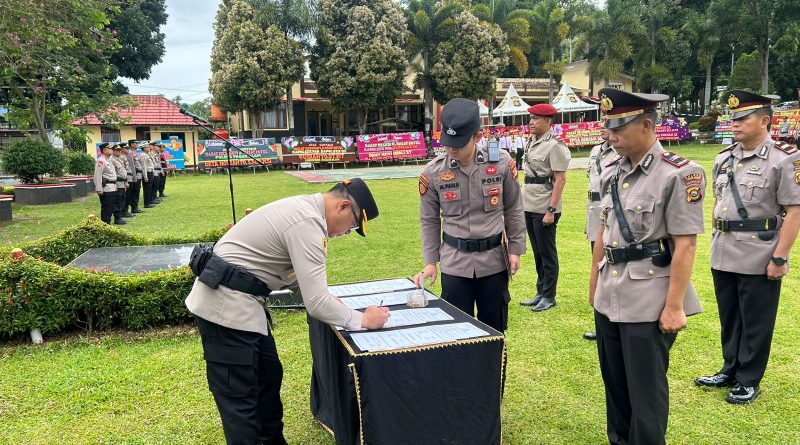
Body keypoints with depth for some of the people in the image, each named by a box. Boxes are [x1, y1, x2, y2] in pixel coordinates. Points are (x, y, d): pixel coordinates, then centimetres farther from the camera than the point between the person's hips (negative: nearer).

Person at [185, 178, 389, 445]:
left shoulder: (302, 208, 11)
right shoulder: (308, 224, -21)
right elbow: (316, 304, -23)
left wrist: (324, 296, 12)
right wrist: (362, 320, -9)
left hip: (236, 301, 11)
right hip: (226, 307, -11)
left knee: (269, 376, 20)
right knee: (240, 401, -2)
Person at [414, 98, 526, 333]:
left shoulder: (502, 163, -8)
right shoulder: (433, 172, -8)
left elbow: (513, 210, 4)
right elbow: (429, 220, 2)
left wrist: (515, 248, 3)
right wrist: (430, 262, 0)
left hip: (493, 260, 1)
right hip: (454, 263, 0)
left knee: (495, 330, 15)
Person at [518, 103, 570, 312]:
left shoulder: (554, 145, -13)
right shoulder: (532, 142, 11)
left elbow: (560, 180, -16)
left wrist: (551, 210, -19)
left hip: (544, 208, -8)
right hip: (530, 206, 8)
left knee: (547, 254, 3)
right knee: (537, 253, 16)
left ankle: (549, 297, 15)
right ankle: (540, 293, 27)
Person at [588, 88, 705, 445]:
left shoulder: (678, 173, -13)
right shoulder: (611, 171, 7)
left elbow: (685, 246, -15)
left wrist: (674, 306, -16)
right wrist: (594, 283, 17)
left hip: (648, 302, -7)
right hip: (609, 297, 7)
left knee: (645, 390, 7)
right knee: (614, 383, 19)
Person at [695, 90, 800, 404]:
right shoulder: (724, 159, 9)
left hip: (759, 258, -6)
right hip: (723, 256, 6)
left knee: (755, 322, 7)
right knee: (728, 318, 17)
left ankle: (749, 381, 21)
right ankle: (730, 371, 32)